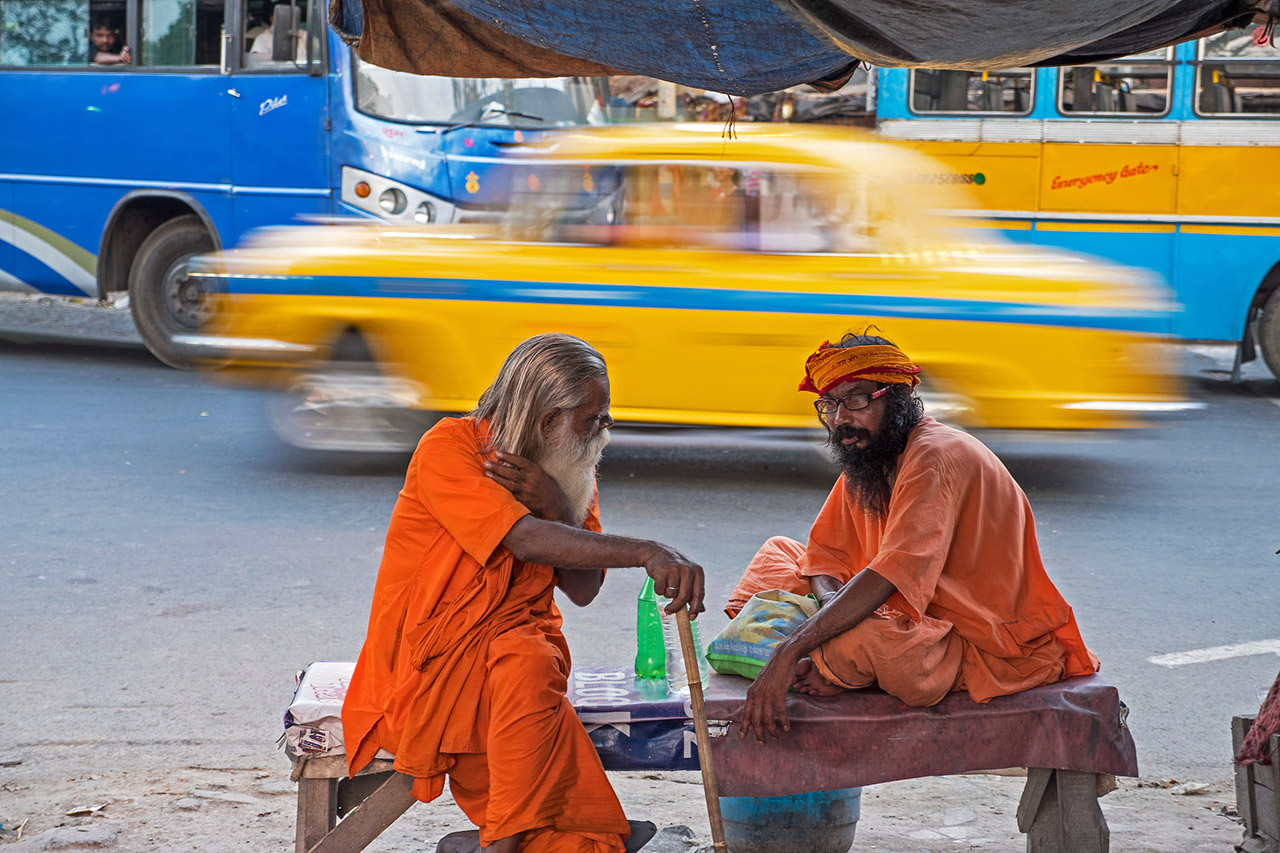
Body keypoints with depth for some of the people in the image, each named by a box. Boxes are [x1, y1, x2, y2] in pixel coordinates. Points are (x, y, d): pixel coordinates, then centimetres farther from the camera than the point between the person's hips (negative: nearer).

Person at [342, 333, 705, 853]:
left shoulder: (572, 471, 7)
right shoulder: (449, 448, -13)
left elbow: (583, 590, 0)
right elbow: (525, 539, -28)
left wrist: (558, 508, -18)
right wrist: (647, 553, -37)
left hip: (518, 643, 5)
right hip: (426, 658, -5)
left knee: (530, 666, -30)